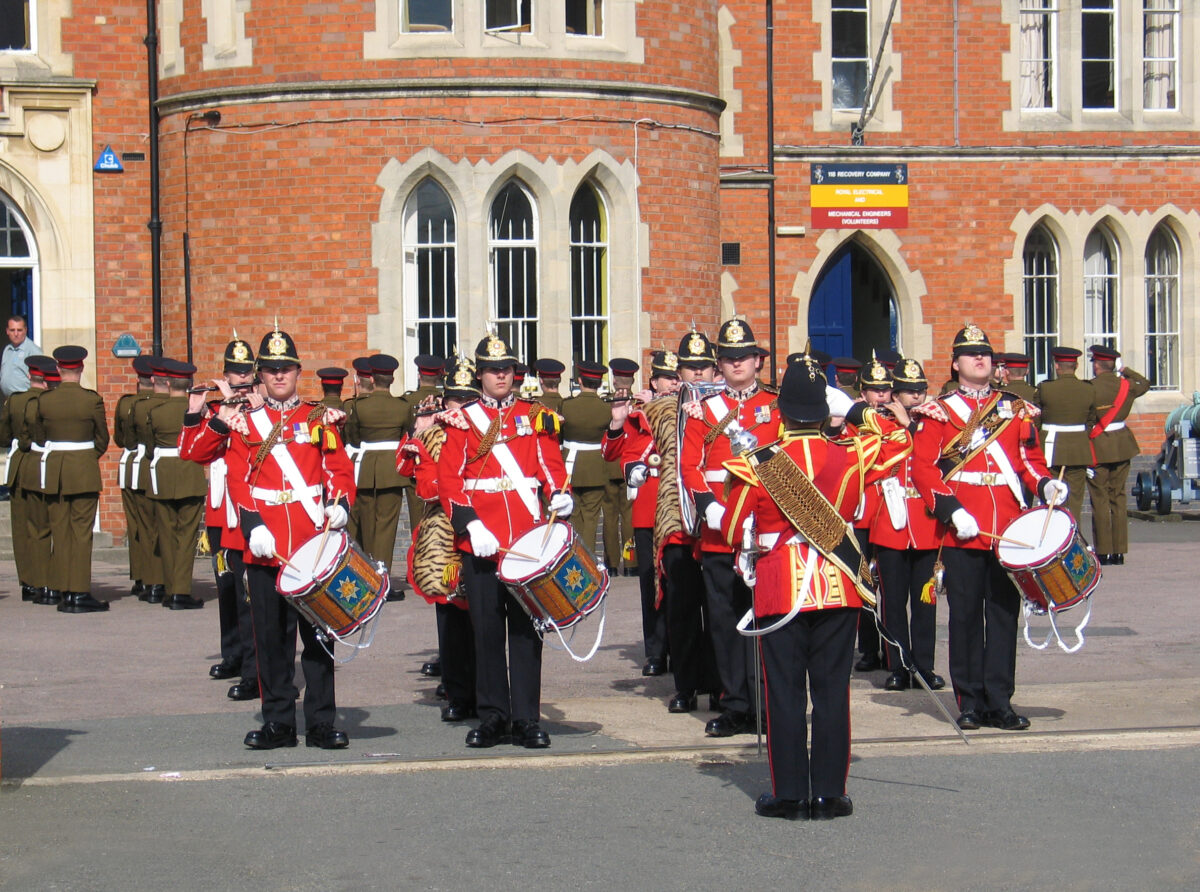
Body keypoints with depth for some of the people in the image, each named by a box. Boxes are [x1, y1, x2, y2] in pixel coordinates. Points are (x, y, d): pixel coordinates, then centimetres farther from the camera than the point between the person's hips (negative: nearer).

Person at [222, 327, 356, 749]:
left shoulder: (319, 418, 9)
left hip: (314, 544, 0)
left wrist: (339, 505, -15)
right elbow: (238, 479, 2)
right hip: (266, 547, 0)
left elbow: (340, 470, 5)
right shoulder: (244, 422, 8)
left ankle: (321, 722, 7)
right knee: (271, 636, 4)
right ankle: (278, 722, 12)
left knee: (318, 631, 1)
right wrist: (253, 525, -12)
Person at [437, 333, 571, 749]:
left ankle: (526, 719, 6)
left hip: (528, 541, 1)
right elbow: (448, 480, 1)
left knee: (526, 629, 1)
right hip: (481, 542, -1)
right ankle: (492, 718, 11)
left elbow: (552, 465, 5)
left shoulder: (536, 417, 11)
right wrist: (470, 525, -12)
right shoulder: (461, 421, 7)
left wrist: (560, 496, -17)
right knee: (486, 631, 3)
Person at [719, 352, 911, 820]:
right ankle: (829, 794, 8)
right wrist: (857, 411, 20)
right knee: (832, 691, 6)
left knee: (785, 693, 4)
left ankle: (789, 794, 6)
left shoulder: (756, 464, -6)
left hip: (780, 591, -2)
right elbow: (899, 442, 18)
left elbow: (733, 530, 2)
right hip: (839, 588, 2)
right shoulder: (851, 456, -1)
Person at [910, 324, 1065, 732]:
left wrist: (1045, 484, -5)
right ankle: (970, 702, 8)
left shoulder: (1016, 410, 14)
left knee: (1004, 614, 3)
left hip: (1008, 529, 3)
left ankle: (1000, 702, 8)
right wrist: (952, 510, -14)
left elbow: (1030, 459, 17)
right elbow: (923, 468, -3)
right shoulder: (937, 412, 4)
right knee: (966, 616, 1)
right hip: (963, 531, -3)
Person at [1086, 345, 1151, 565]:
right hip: (1122, 446, 5)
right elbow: (1145, 383, 25)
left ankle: (1104, 552, 0)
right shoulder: (1126, 385, 2)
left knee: (1100, 500, 0)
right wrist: (1124, 370, 23)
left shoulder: (1088, 388, -13)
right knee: (1118, 498, 10)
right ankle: (1119, 551, 10)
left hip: (1098, 447, -5)